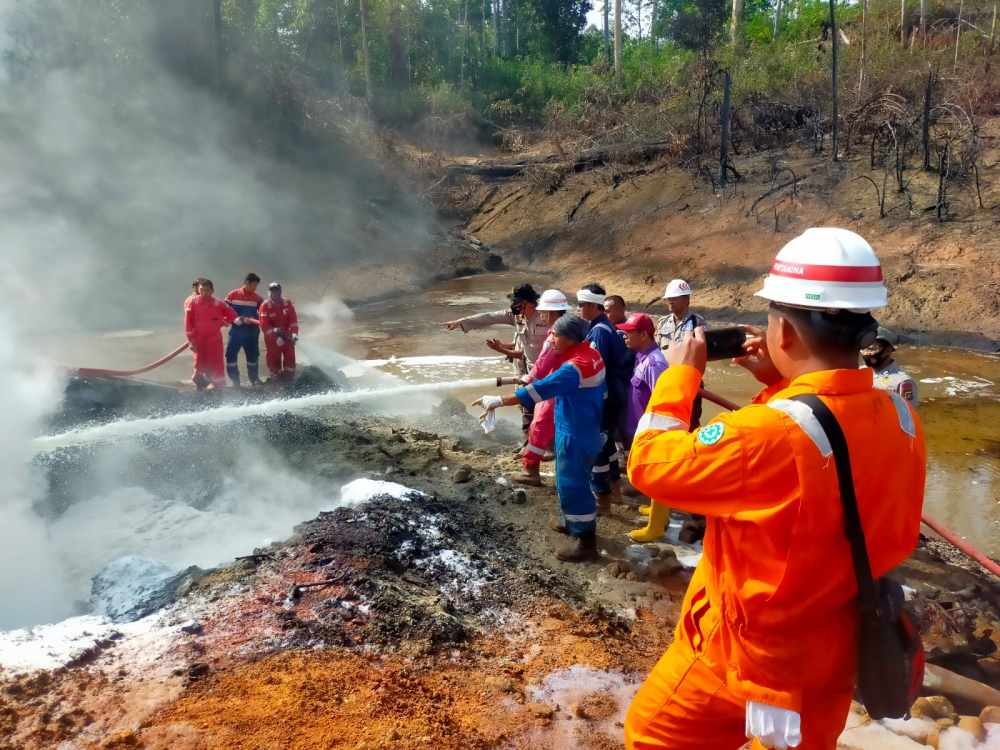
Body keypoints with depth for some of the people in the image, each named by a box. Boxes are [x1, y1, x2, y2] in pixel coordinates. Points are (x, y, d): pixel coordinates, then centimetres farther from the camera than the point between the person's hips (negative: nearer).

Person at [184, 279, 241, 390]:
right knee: (200, 365, 14)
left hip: (215, 341, -1)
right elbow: (188, 322, -6)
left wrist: (220, 323, -4)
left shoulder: (219, 304, -9)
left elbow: (232, 314, 6)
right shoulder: (193, 303, -8)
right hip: (198, 341, 1)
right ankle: (199, 387, 31)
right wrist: (191, 340, -8)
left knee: (218, 365, -1)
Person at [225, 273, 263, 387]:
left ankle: (254, 379, 25)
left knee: (253, 356, 10)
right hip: (236, 331, -1)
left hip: (252, 332, 1)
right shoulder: (232, 295, -2)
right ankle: (235, 381, 8)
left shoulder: (258, 298, 0)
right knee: (231, 355, -4)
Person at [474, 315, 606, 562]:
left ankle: (586, 541, 13)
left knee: (573, 485, 1)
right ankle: (571, 521, 43)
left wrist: (499, 401, -31)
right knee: (570, 481, 25)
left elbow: (539, 389, -32)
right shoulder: (590, 354, 2)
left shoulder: (576, 367, -28)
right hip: (583, 429, 10)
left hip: (576, 435, -10)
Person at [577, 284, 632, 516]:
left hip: (602, 396, -10)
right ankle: (613, 486, 34)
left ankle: (601, 498, 2)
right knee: (606, 439, 20)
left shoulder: (599, 331, -20)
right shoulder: (605, 327, 10)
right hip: (611, 394, 10)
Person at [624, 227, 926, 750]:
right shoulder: (901, 420, -11)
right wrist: (781, 387, 4)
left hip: (742, 654, -6)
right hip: (833, 654, 6)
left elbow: (649, 465, -21)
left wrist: (681, 372, -10)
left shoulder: (767, 435, -35)